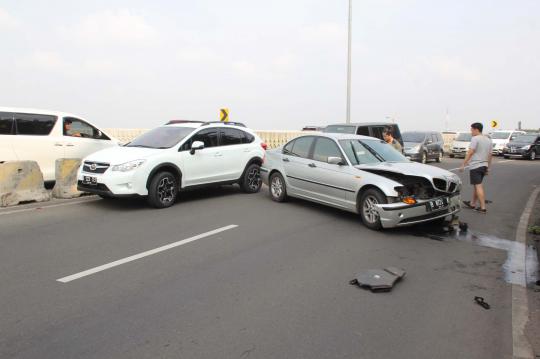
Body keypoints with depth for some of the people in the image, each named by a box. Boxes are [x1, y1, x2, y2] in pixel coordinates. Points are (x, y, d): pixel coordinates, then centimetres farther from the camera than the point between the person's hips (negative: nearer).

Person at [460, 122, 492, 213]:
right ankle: (472, 203, 30)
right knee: (476, 185, 18)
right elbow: (489, 155, 16)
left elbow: (470, 152, -19)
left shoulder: (475, 139, -11)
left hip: (475, 166, -8)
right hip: (484, 165, 9)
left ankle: (483, 207, -9)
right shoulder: (488, 140, 14)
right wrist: (488, 167, 21)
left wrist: (463, 164, -18)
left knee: (478, 186, -8)